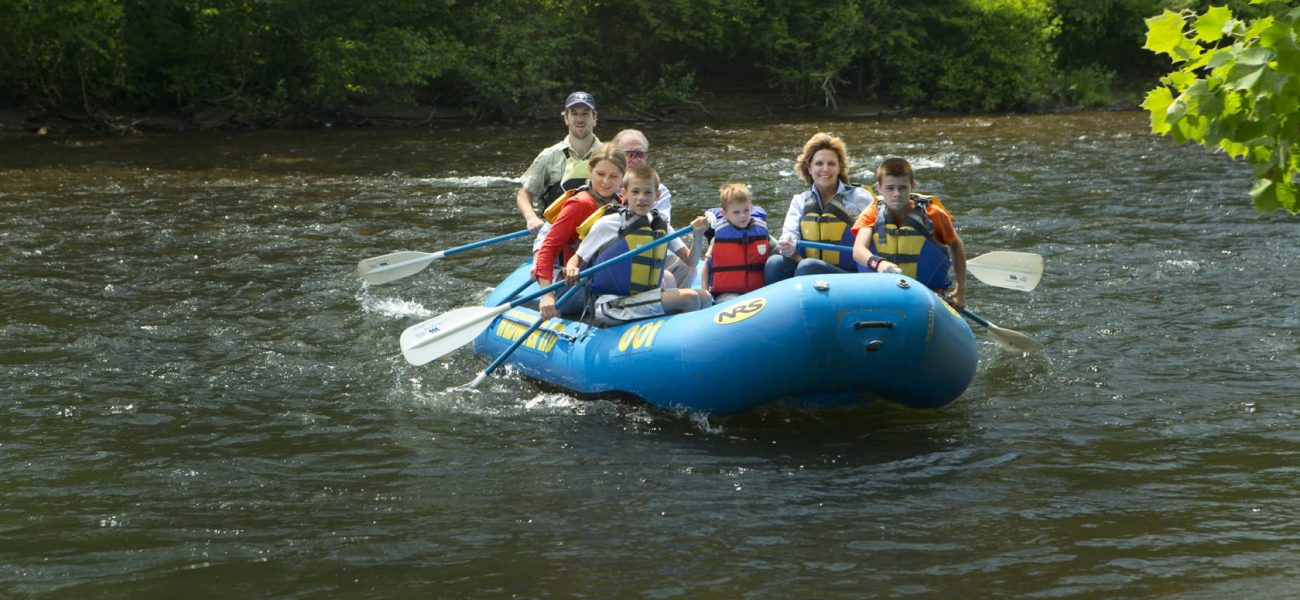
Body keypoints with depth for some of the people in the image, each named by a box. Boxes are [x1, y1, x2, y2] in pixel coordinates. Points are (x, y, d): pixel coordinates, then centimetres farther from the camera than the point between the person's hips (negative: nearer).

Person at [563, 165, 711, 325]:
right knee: (689, 298, -20)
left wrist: (698, 235, -9)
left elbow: (690, 261, 8)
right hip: (612, 306, -7)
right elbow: (577, 259, 2)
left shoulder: (661, 227, 12)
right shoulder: (607, 224, -4)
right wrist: (572, 270, -21)